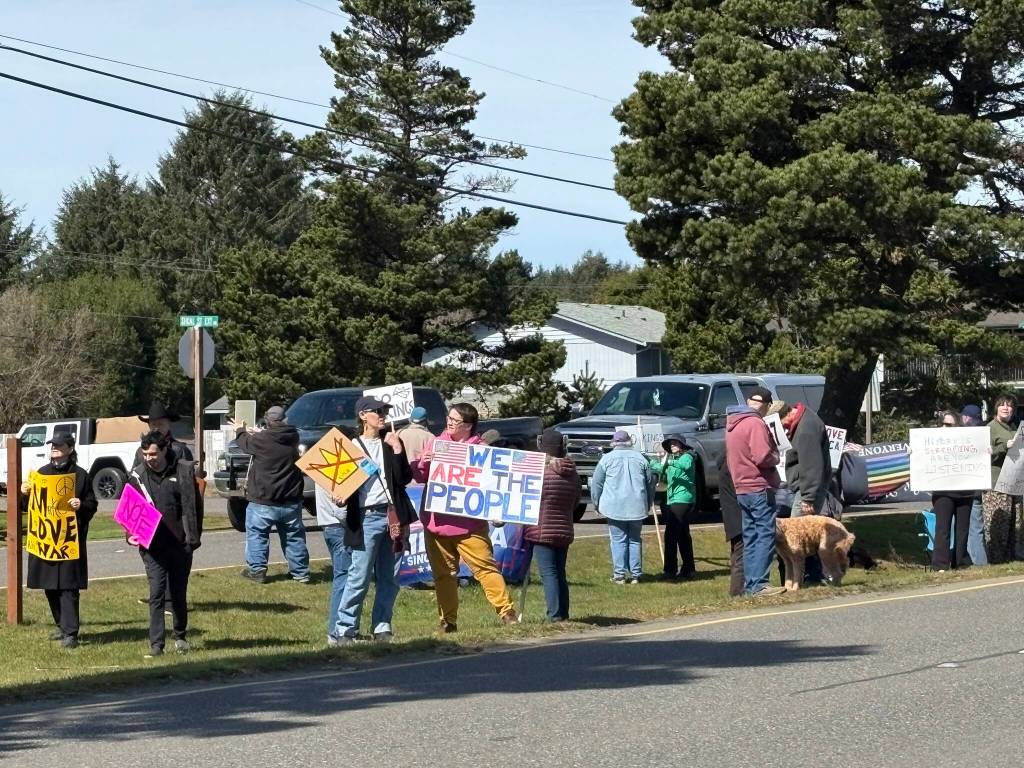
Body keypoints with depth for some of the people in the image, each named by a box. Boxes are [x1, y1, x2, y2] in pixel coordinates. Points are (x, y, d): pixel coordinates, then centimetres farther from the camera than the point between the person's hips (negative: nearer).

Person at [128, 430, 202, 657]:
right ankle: (156, 644, -6)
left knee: (179, 595, 10)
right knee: (156, 594, -6)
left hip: (180, 545, 0)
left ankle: (180, 636, 29)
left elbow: (192, 507, -1)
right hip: (152, 546, 0)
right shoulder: (138, 475, 3)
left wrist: (193, 539, -6)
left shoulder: (183, 471, -1)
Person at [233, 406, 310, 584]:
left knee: (257, 535, 7)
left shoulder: (262, 440, -15)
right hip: (291, 500, 4)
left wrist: (241, 430, 27)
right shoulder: (293, 437, -2)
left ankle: (256, 570, 4)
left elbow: (244, 443, 5)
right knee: (294, 536, 12)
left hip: (264, 501, -4)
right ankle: (301, 572, 14)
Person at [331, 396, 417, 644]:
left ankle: (382, 627, 16)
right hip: (366, 518, -4)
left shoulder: (391, 443, 13)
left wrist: (397, 450, -6)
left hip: (393, 517, 4)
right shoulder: (352, 446, 4)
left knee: (389, 579, 7)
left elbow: (405, 479, 3)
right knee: (359, 577, -8)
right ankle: (344, 630, -4)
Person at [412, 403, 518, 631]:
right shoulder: (436, 443, 11)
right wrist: (423, 464, -9)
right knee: (443, 573, 7)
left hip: (469, 524, -4)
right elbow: (419, 477, 13)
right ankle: (447, 620, 12)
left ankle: (506, 612, -5)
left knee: (485, 567, -7)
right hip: (436, 521, 4)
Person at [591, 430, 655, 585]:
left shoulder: (608, 458, 0)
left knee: (618, 540, 1)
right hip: (637, 506, 3)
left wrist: (596, 503, 14)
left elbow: (596, 483, 2)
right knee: (635, 540, 10)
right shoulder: (640, 458, 8)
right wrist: (648, 504, 24)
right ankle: (635, 574, 9)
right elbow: (650, 483, 13)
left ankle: (620, 574, -3)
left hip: (615, 506, -3)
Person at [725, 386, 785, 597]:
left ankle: (749, 584, 12)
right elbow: (763, 457, -22)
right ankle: (758, 584, -14)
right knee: (765, 536, -8)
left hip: (742, 489, 9)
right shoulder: (756, 424, -15)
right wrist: (775, 459, -4)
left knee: (750, 537, 13)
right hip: (759, 487, -9)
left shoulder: (733, 424, 13)